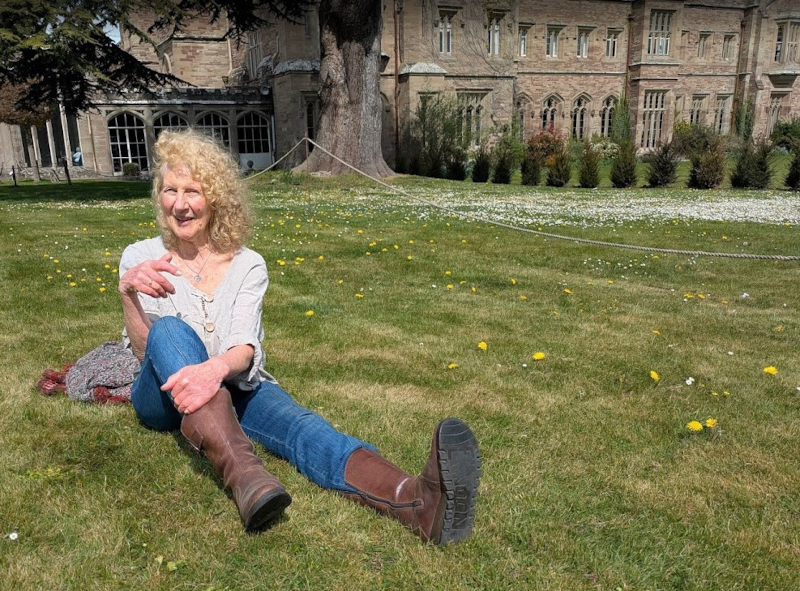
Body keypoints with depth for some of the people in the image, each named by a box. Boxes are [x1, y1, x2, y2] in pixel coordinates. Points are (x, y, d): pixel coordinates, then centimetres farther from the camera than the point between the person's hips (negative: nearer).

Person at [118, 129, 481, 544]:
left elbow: (244, 349, -14)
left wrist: (217, 367, -39)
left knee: (297, 422, -33)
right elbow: (148, 350, -8)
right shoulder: (140, 257, 1)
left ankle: (419, 501, -61)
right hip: (164, 396, 0)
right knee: (170, 330, -33)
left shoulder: (247, 265, 1)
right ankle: (242, 473, -57)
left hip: (231, 386, 0)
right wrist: (127, 292, -28)